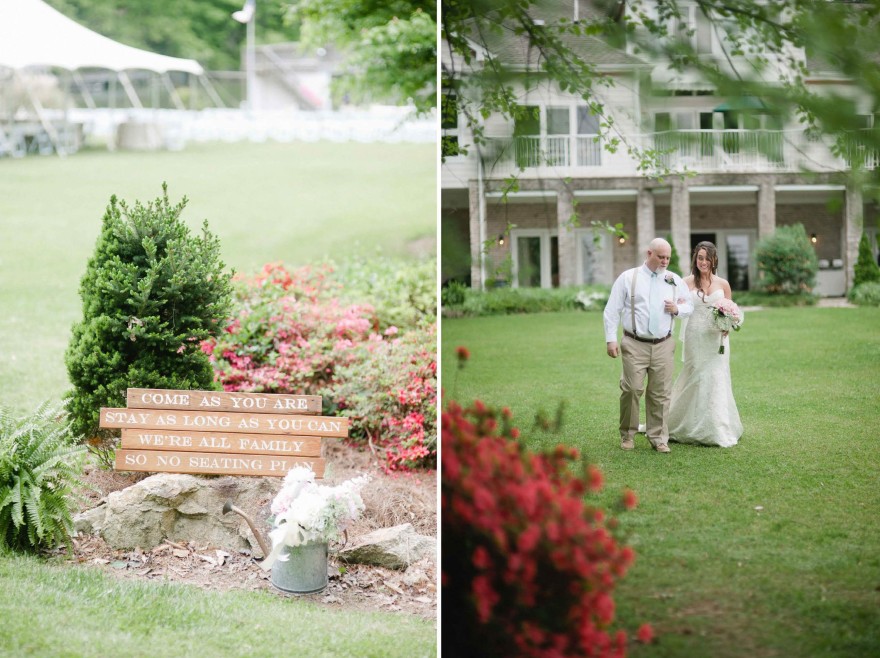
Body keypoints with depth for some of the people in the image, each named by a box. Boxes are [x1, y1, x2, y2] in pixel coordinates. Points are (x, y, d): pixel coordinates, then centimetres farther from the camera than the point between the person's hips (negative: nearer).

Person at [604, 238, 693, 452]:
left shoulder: (675, 281, 10)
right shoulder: (628, 278, 1)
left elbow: (689, 306, 20)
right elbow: (612, 311, 1)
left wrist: (677, 309, -3)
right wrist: (611, 339, -6)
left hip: (663, 346, 3)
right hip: (635, 345, -3)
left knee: (660, 393, 3)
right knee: (632, 389, -8)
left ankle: (659, 438, 11)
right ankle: (627, 434, 8)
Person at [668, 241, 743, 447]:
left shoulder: (722, 284, 6)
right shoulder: (687, 283, -1)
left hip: (716, 339, 2)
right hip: (695, 338, -2)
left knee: (716, 380, 1)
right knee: (694, 380, 0)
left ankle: (717, 430, 10)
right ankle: (693, 428, 13)